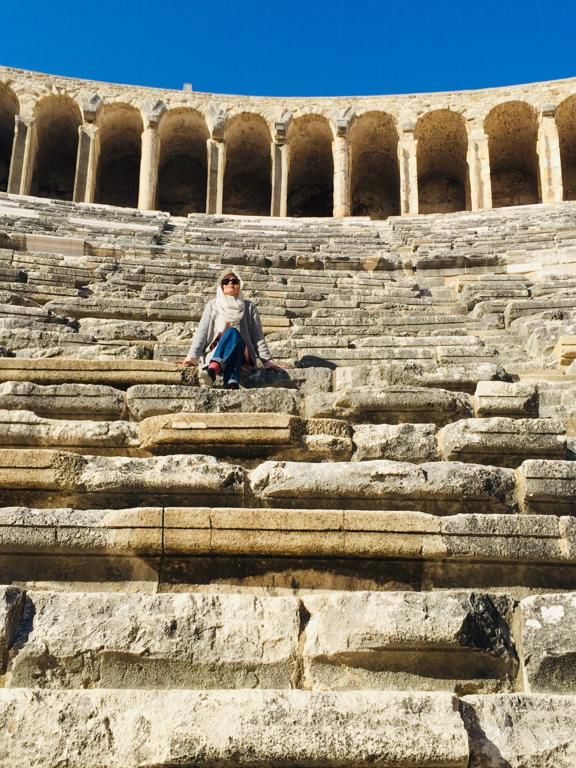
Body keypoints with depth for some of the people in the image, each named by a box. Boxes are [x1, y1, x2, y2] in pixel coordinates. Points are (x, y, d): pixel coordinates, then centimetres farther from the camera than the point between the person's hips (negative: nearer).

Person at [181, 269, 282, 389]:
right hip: (215, 352, 0)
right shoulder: (213, 304, 16)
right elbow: (202, 331, 8)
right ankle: (232, 382, -64)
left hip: (240, 354, 0)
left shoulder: (249, 307, 16)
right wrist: (192, 355, -6)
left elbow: (257, 335, 10)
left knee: (232, 332, -34)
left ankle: (213, 368, -64)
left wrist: (266, 360, -1)